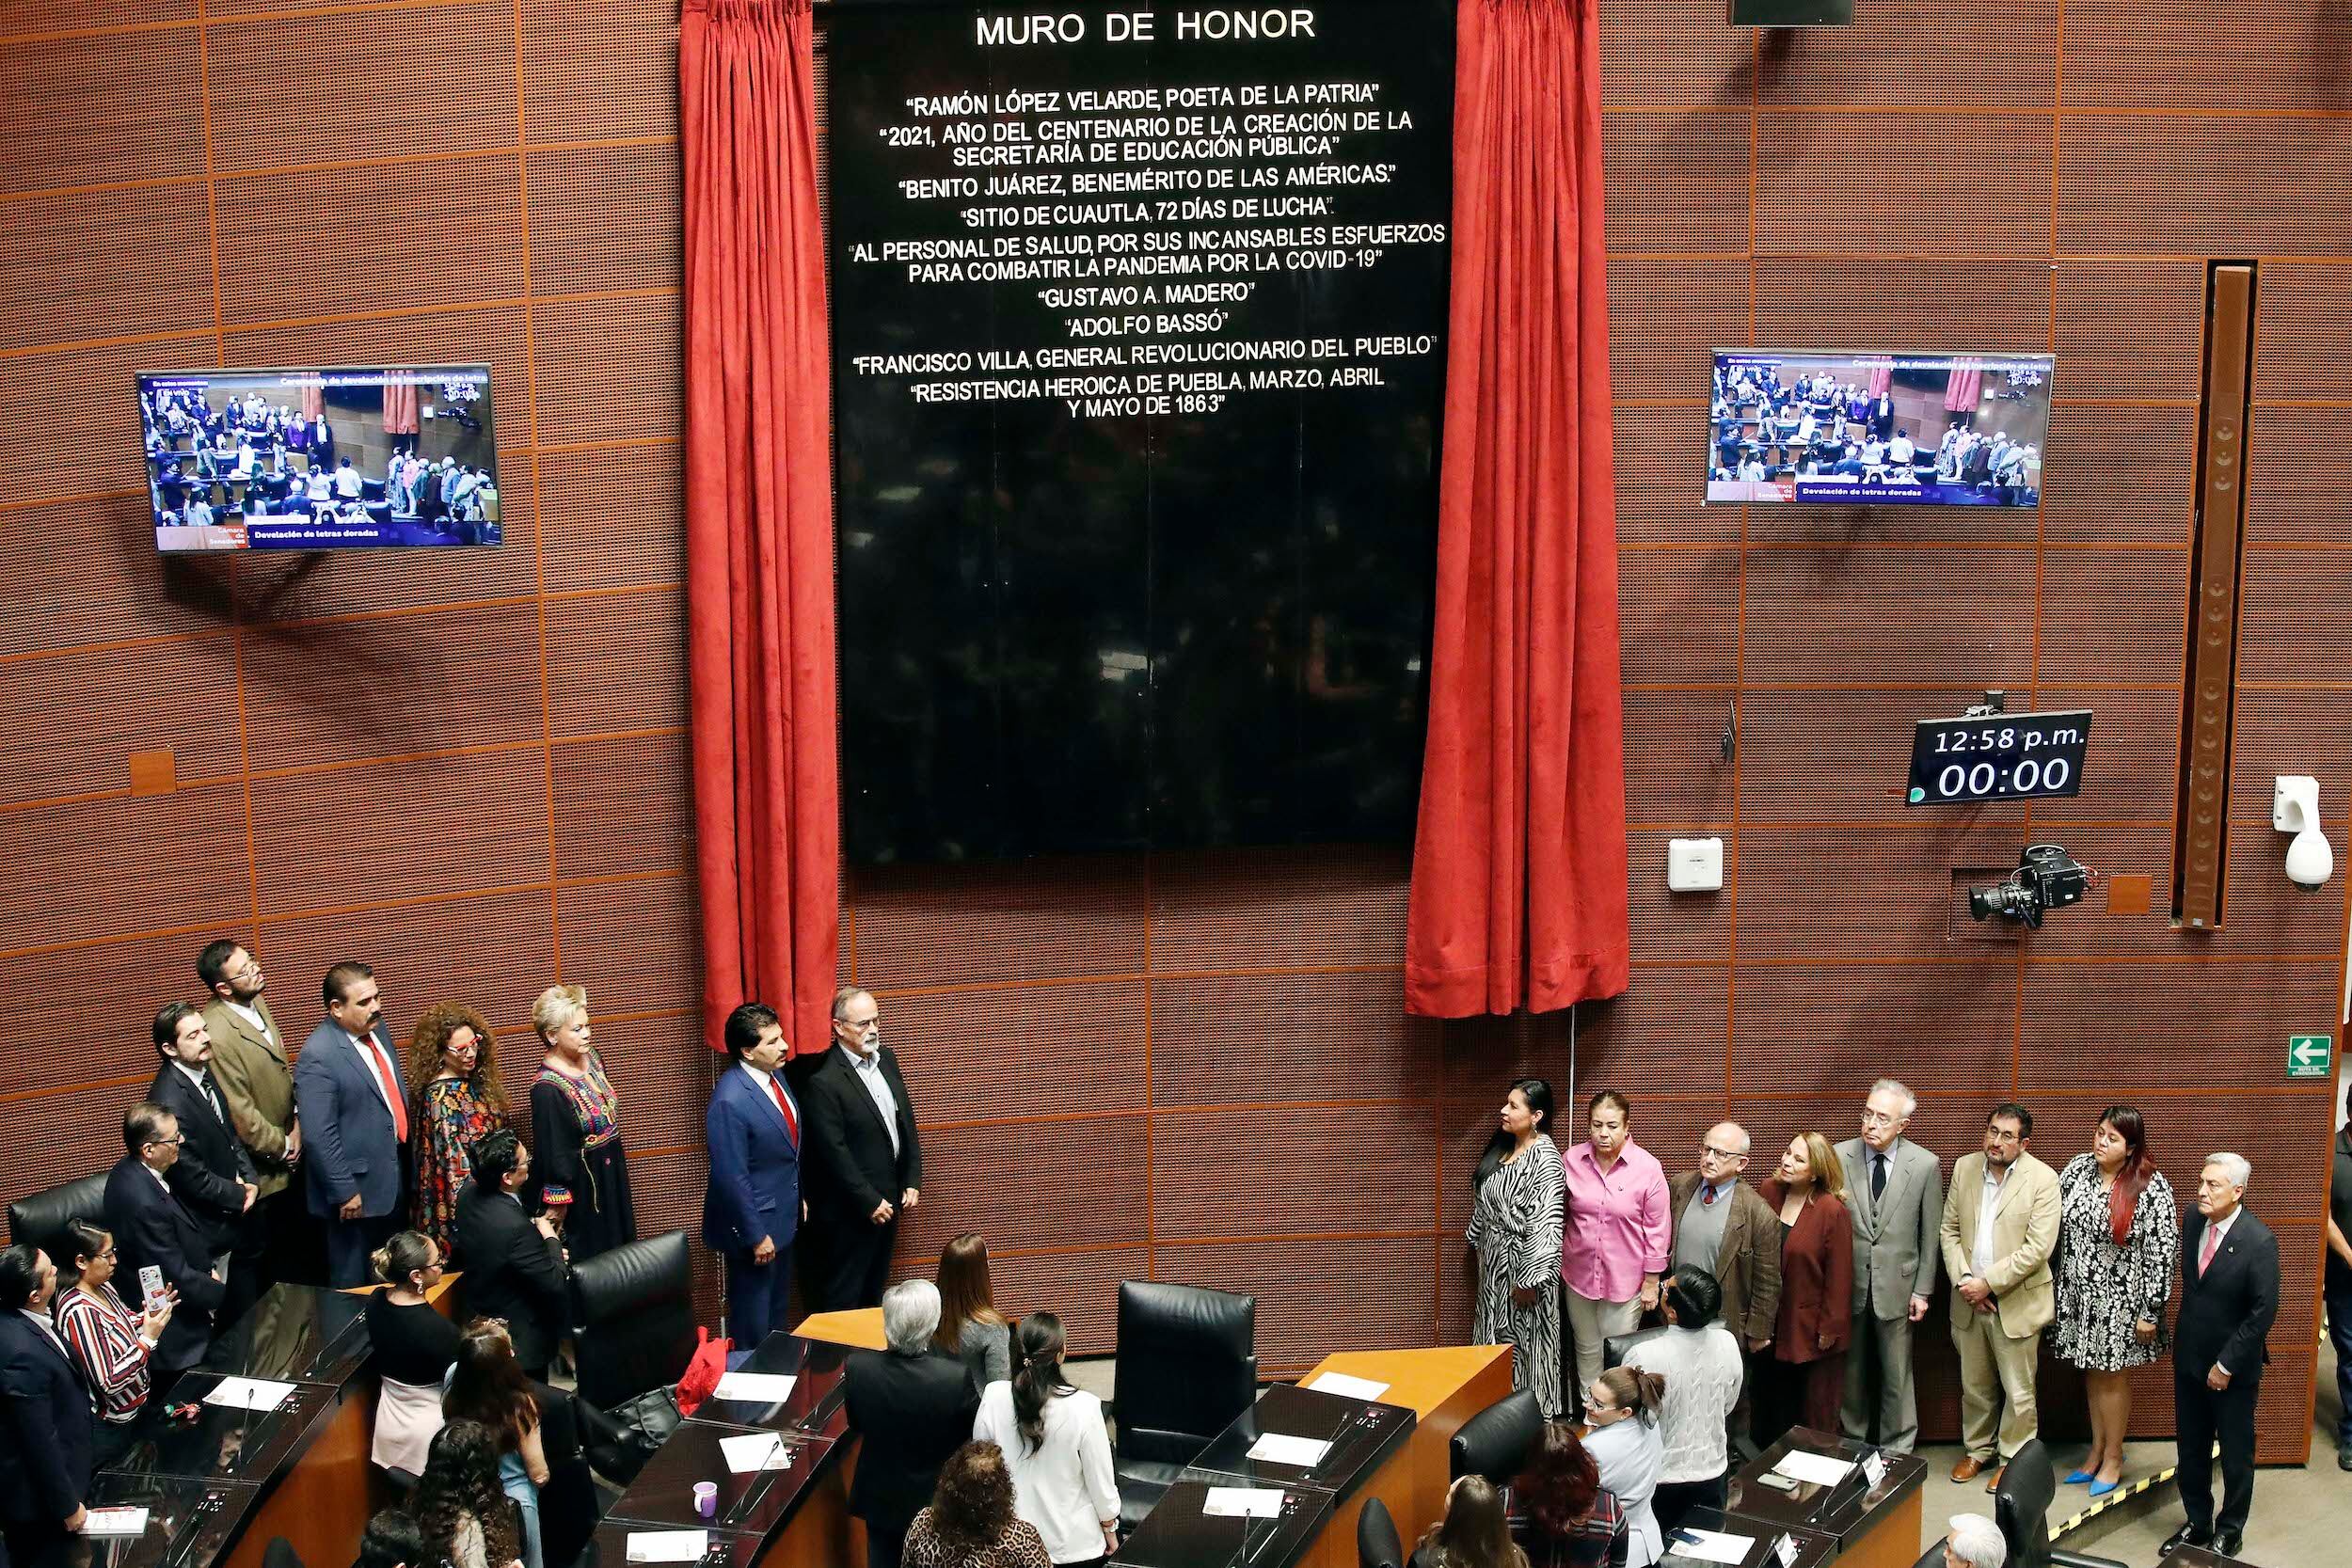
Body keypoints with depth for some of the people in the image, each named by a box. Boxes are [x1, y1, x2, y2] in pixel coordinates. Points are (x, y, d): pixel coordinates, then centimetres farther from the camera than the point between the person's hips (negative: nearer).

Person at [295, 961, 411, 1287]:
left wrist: (405, 1153, 19)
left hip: (392, 1179, 8)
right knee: (354, 1283, 9)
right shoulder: (318, 1057, -24)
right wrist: (344, 1192, -20)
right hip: (357, 1190, -8)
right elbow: (319, 1136, -23)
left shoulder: (375, 1029, 2)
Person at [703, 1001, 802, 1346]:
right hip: (754, 1222, -9)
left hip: (783, 1216, 9)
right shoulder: (730, 1101, -28)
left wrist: (798, 1196, 18)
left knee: (778, 1313, 23)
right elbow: (732, 1177, -25)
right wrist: (756, 1235, -20)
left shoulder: (775, 1074, -1)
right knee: (753, 1323, 8)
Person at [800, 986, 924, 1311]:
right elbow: (834, 1153, -20)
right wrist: (870, 1202, -16)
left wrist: (912, 1181, 5)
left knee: (875, 1291, 19)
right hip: (849, 1210, -8)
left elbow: (906, 1122, 11)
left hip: (888, 1200, 8)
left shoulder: (886, 1059, 4)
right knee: (843, 1298, 4)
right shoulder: (824, 1082, -21)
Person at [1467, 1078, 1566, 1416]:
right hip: (1493, 1261, 8)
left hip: (1522, 1262, -8)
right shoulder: (1502, 1148, 5)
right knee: (1498, 1338, 17)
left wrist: (1529, 1280, -23)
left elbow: (1544, 1225, -24)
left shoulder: (1544, 1158, -22)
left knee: (1524, 1341, 4)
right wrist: (1478, 1241, 21)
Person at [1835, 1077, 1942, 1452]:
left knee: (1897, 1377, 8)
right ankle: (1853, 1446, 28)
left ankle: (1897, 1451, 22)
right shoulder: (1839, 1157, -6)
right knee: (1852, 1375, 13)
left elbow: (1930, 1235, 0)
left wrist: (1922, 1291, -1)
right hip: (1848, 1285, 1)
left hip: (1896, 1287, -1)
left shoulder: (1925, 1165, -7)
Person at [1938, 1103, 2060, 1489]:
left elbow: (2037, 1248, -17)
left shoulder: (2043, 1180, -13)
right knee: (1974, 1385, 18)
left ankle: (2013, 1460, 22)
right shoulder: (1965, 1168, 2)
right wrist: (1963, 1279, -8)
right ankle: (1978, 1450, 35)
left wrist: (1988, 1283, -17)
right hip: (1969, 1299, 4)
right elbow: (1950, 1230, 6)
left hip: (2016, 1301, -4)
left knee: (2018, 1391, 5)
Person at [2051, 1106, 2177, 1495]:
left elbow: (2164, 1252, -15)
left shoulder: (2152, 1187, -17)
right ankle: (2096, 1450, 29)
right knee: (2092, 1371, 15)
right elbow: (2055, 1224, 6)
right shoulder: (2078, 1168, -2)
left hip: (2120, 1300, -4)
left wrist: (2150, 1311, -15)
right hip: (2079, 1295, 4)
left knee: (2113, 1376, 8)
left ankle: (2113, 1459, 24)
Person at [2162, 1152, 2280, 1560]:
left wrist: (2226, 1365, -15)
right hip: (2189, 1358, 6)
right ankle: (2197, 1523, 33)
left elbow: (2264, 1312, -19)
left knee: (2235, 1454, 12)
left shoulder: (2259, 1242, -22)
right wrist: (2184, 1337, 10)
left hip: (2234, 1368, -5)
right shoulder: (2193, 1221, -4)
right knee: (2190, 1449, 16)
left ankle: (2229, 1531, 28)